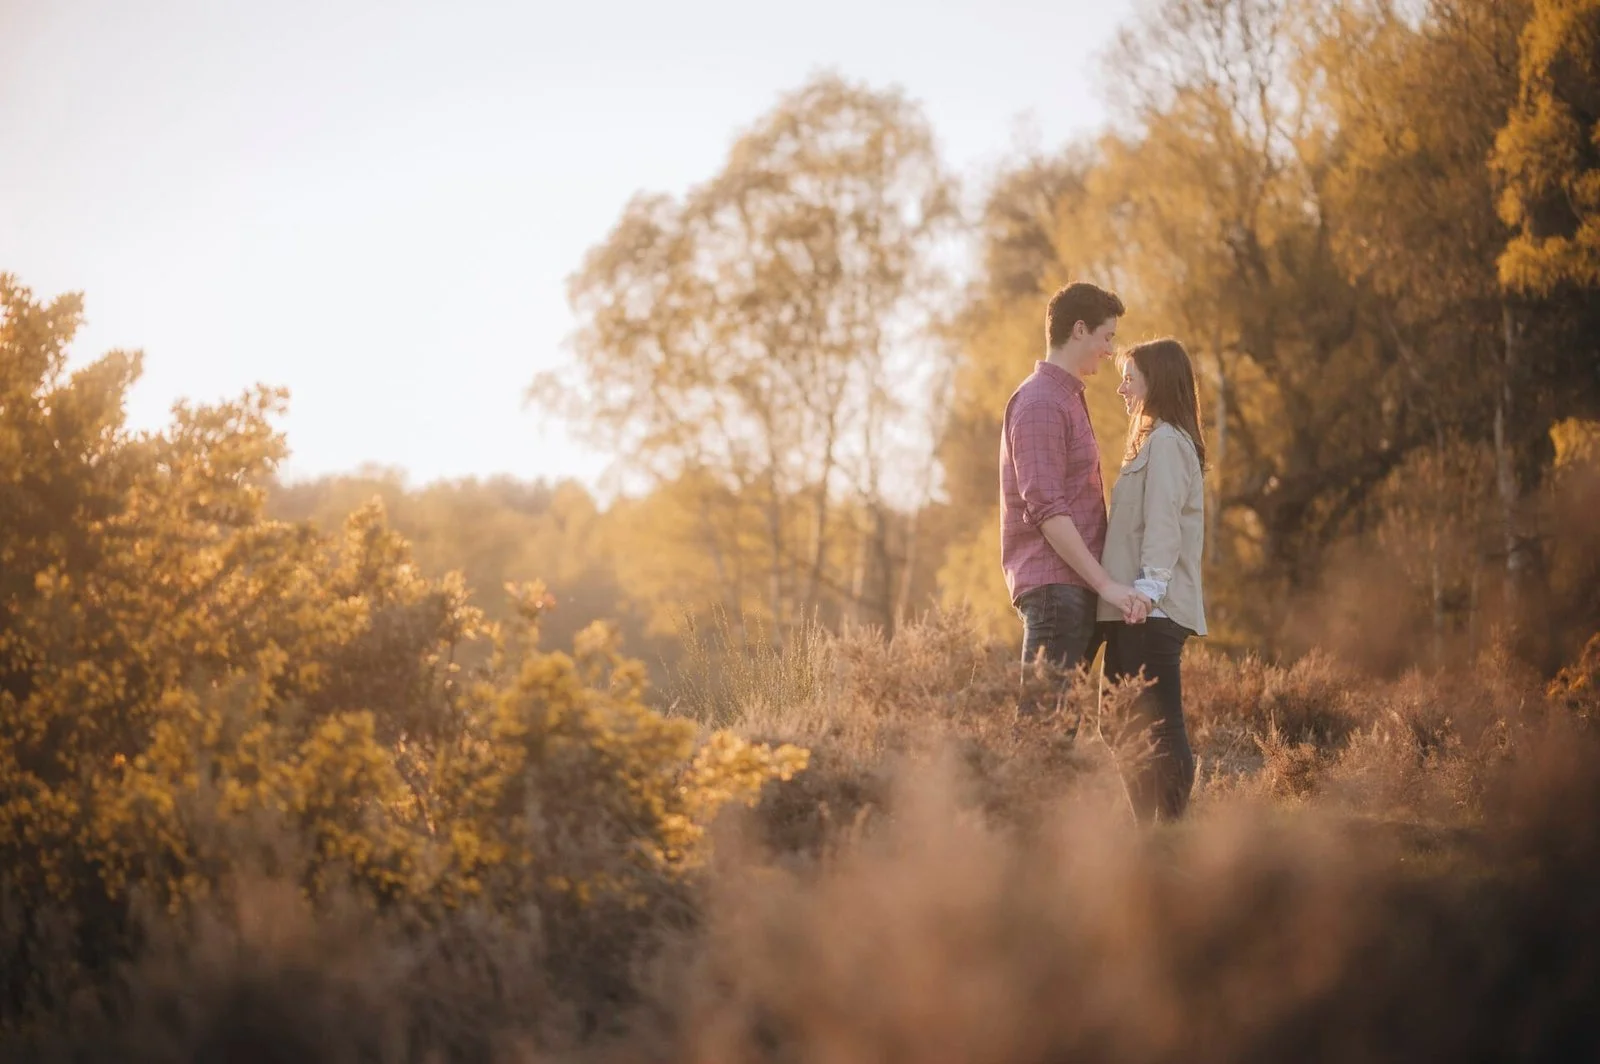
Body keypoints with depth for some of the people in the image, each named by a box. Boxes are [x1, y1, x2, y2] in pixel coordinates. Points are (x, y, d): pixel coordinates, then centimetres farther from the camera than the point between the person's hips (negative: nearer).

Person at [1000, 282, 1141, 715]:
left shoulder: (1067, 399, 23)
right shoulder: (1040, 402, -10)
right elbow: (1046, 510, -18)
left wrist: (1102, 582, 21)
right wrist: (1105, 583, -20)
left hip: (1076, 587, 10)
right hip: (1054, 585, -10)